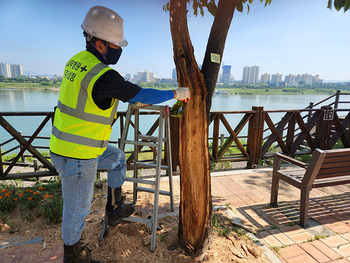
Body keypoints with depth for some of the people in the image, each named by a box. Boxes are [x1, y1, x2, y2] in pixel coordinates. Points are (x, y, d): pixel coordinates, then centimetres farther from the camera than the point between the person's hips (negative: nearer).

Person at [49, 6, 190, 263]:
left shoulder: (78, 61, 5)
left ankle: (114, 208, 37)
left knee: (118, 159, 25)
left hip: (69, 143, 9)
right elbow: (142, 95, -21)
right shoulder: (102, 75, -26)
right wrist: (175, 93, -7)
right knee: (78, 207, 12)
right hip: (76, 155, -9)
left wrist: (136, 100, 19)